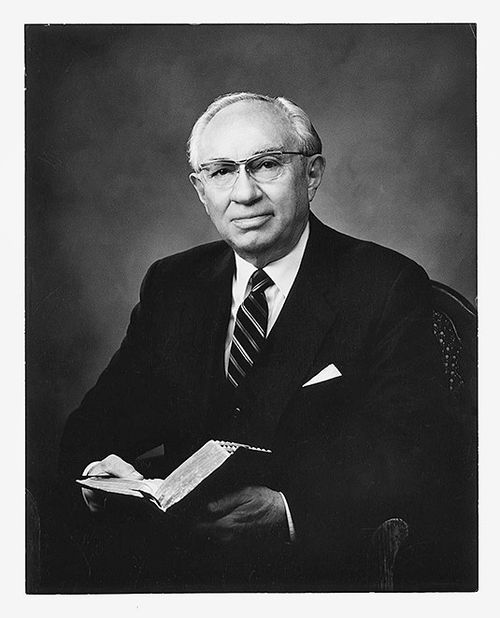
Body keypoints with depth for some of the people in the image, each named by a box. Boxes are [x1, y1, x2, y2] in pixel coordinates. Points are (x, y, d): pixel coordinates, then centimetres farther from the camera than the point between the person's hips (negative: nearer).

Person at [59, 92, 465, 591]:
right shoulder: (170, 285, 10)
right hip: (183, 562, 3)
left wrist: (287, 513, -29)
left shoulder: (389, 288, -5)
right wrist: (97, 470, -14)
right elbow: (93, 424, 9)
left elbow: (415, 465, -13)